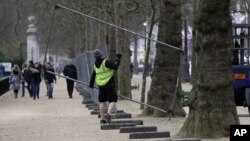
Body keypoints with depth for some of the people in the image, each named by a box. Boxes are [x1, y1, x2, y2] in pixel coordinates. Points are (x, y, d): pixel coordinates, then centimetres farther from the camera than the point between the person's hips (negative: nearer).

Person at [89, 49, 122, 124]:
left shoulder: (96, 65, 6)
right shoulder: (106, 62, -16)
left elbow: (93, 75, 17)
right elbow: (115, 67, -20)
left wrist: (91, 84, 31)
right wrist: (118, 59, -8)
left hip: (101, 86, 6)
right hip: (109, 85, -6)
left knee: (102, 102, 15)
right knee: (112, 101, 0)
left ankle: (102, 119, 16)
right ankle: (108, 114, -24)